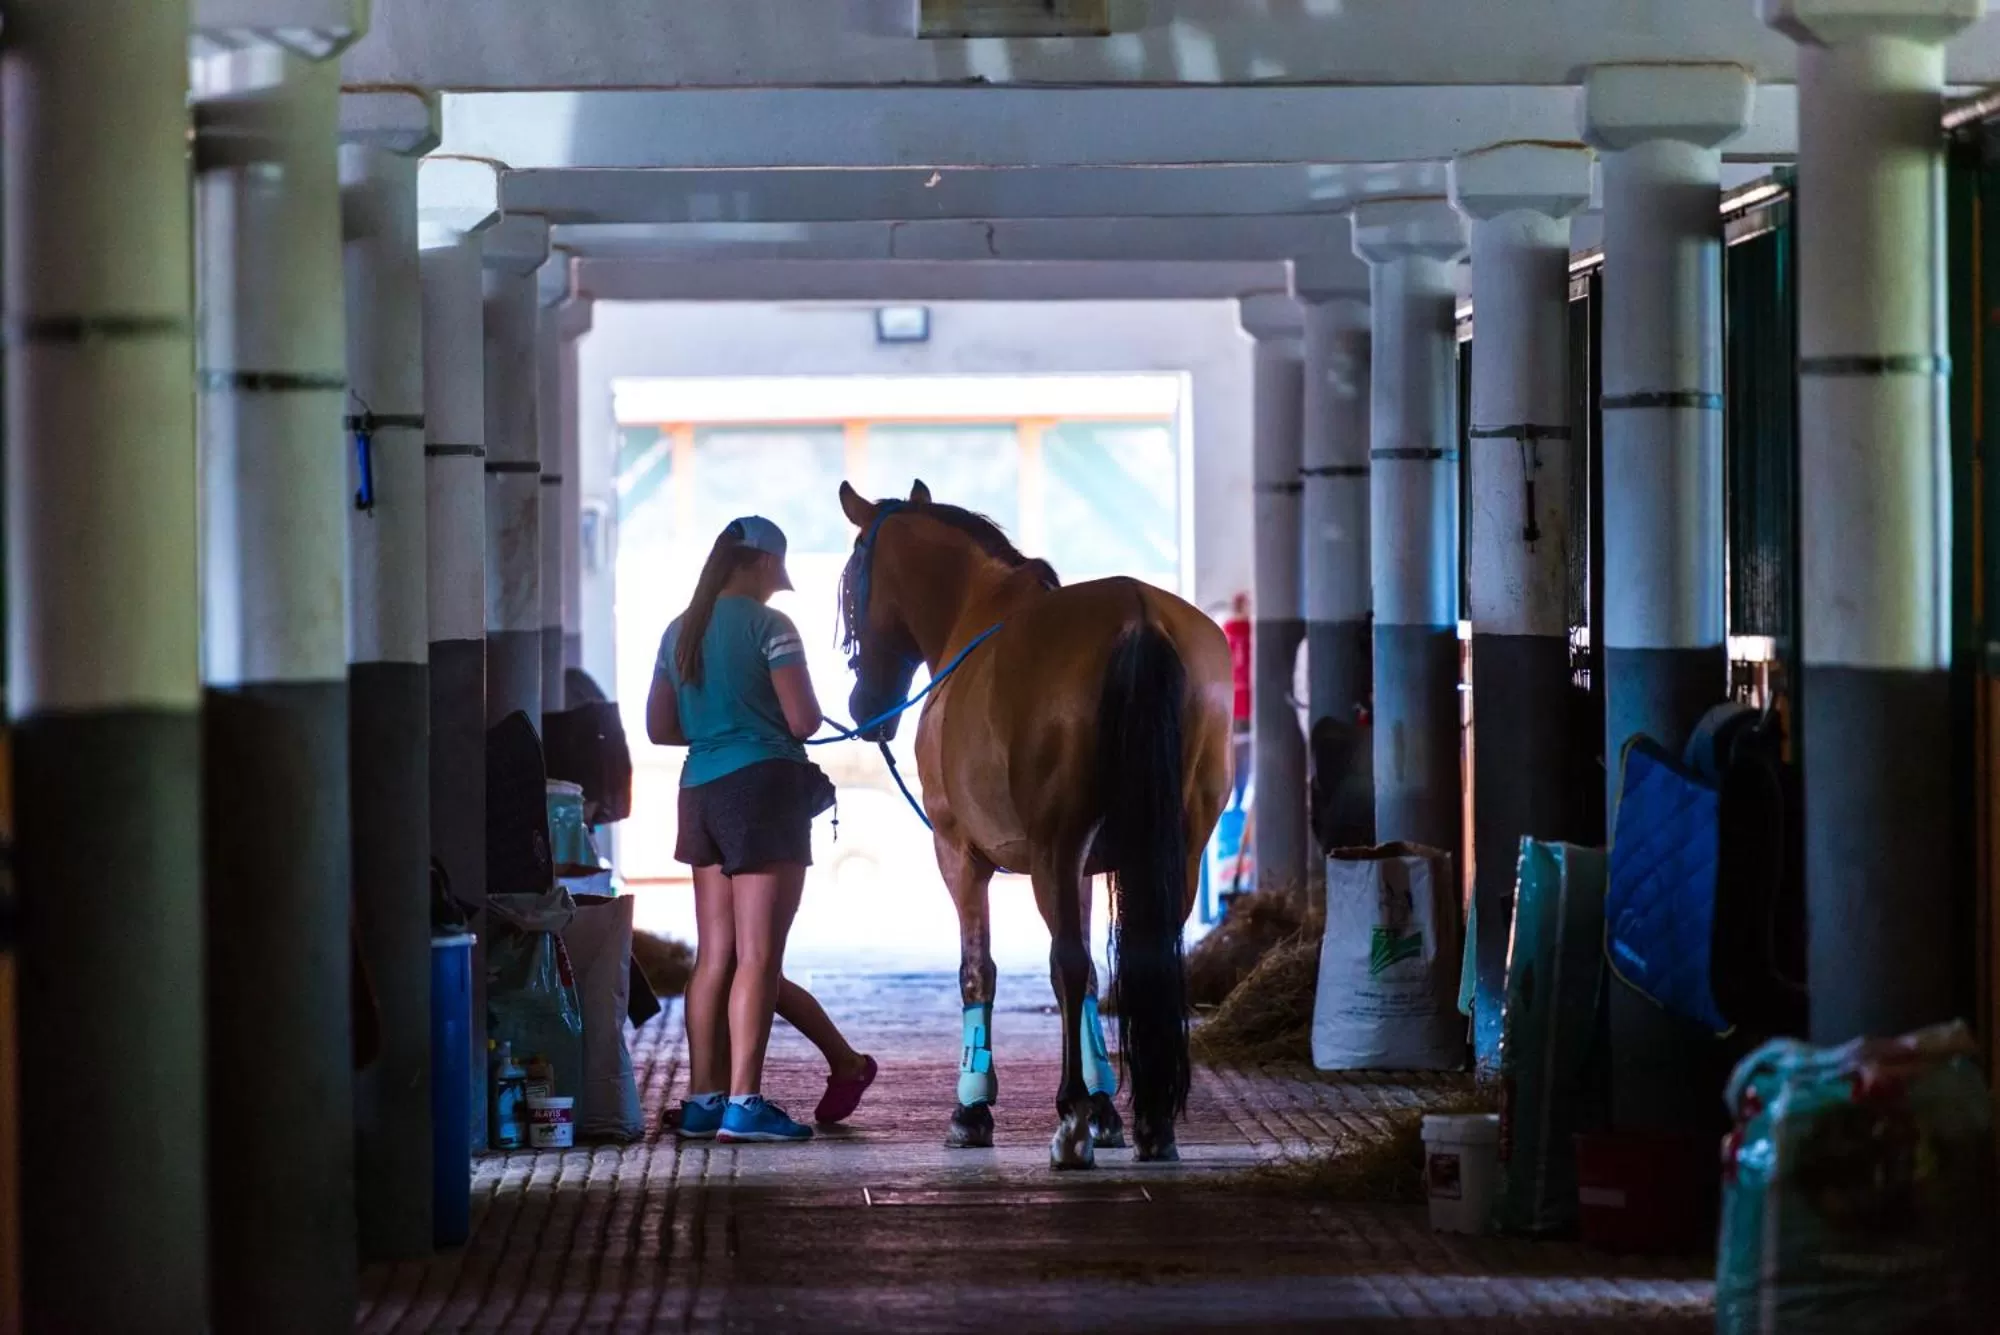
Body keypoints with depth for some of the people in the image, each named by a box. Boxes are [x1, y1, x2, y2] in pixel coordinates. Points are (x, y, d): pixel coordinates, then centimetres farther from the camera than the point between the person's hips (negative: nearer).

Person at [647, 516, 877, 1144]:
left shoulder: (680, 632, 12)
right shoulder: (769, 625, -9)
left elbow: (660, 728, 15)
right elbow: (805, 721, -14)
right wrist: (771, 722, 8)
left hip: (701, 790, 7)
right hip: (765, 786, -7)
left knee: (714, 956, 10)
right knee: (758, 955, -6)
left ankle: (703, 1099, 10)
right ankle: (743, 1103, -9)